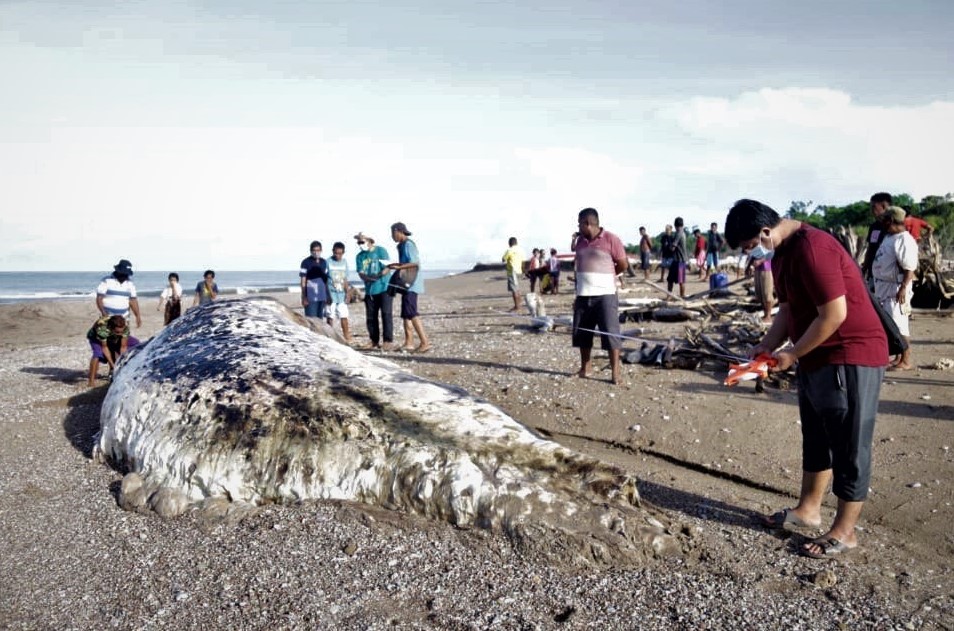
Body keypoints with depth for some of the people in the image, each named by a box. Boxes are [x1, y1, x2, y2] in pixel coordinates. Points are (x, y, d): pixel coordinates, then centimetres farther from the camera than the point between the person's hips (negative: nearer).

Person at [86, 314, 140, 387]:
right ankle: (91, 381, -23)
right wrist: (113, 365, -34)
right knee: (98, 353, -34)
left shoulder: (125, 327, -34)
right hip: (96, 338, -4)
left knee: (135, 343, -9)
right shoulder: (102, 328, -44)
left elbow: (123, 347, -25)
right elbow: (104, 347, -31)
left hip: (113, 338, 4)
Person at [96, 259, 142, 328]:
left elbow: (133, 300, 10)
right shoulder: (106, 281, -5)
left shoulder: (130, 283, 8)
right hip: (108, 317, -4)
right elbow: (99, 298, -8)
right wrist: (104, 314, -20)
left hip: (123, 318, 4)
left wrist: (138, 316, 2)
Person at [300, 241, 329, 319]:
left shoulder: (324, 262, 11)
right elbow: (303, 281, -5)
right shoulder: (306, 262, -4)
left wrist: (327, 295, 12)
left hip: (322, 297, 5)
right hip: (310, 297, -5)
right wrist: (304, 297, -11)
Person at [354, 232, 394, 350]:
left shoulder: (380, 251, -3)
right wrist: (369, 277, -21)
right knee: (370, 316, 7)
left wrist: (378, 275, -28)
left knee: (386, 314, -7)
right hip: (369, 290, 5)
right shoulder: (359, 256, 11)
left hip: (384, 288, -5)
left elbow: (388, 268, -10)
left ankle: (388, 340, -5)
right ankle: (374, 340, 17)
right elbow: (361, 273, 1)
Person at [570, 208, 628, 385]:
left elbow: (623, 264, -3)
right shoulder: (580, 241, 11)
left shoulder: (611, 239, -7)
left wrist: (605, 277, 6)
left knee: (610, 333, -5)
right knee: (582, 332, 11)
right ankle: (585, 366, 27)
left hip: (605, 295, -6)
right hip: (583, 295, 6)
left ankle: (615, 372, -1)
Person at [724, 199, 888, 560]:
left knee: (849, 446, 1)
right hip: (817, 357, 10)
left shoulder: (811, 248, -24)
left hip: (851, 357, -10)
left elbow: (834, 314, -26)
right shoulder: (781, 254, 7)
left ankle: (845, 531, 12)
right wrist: (768, 345, 1)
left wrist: (791, 354, -17)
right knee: (816, 439, 19)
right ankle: (808, 509, 33)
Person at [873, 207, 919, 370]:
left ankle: (906, 361, -3)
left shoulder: (904, 240, -17)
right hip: (884, 287, 10)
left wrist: (903, 288, -28)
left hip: (896, 288, -10)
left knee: (899, 325, -9)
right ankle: (898, 357, 25)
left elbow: (910, 268, -22)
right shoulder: (888, 237, 14)